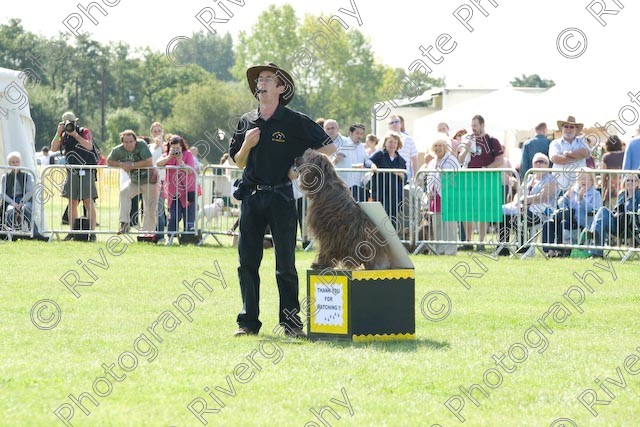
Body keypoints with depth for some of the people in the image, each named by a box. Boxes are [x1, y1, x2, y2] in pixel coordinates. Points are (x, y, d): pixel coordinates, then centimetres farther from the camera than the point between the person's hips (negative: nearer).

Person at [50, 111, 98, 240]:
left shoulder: (84, 132, -1)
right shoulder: (64, 136, 12)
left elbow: (89, 146, -18)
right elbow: (53, 148, 1)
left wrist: (75, 134, -19)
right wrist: (58, 133, -8)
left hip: (86, 172, -5)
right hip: (71, 172, 5)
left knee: (88, 201, -11)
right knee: (72, 203, 6)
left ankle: (92, 233, -13)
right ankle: (72, 232, 11)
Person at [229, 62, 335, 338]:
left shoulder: (294, 121, -2)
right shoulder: (246, 122, 11)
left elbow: (328, 147, 2)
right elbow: (238, 162, 16)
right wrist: (247, 144, -3)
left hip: (281, 198, -4)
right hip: (252, 198, 4)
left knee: (285, 263, -2)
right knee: (247, 262, 3)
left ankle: (291, 320, 4)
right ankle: (248, 321, 8)